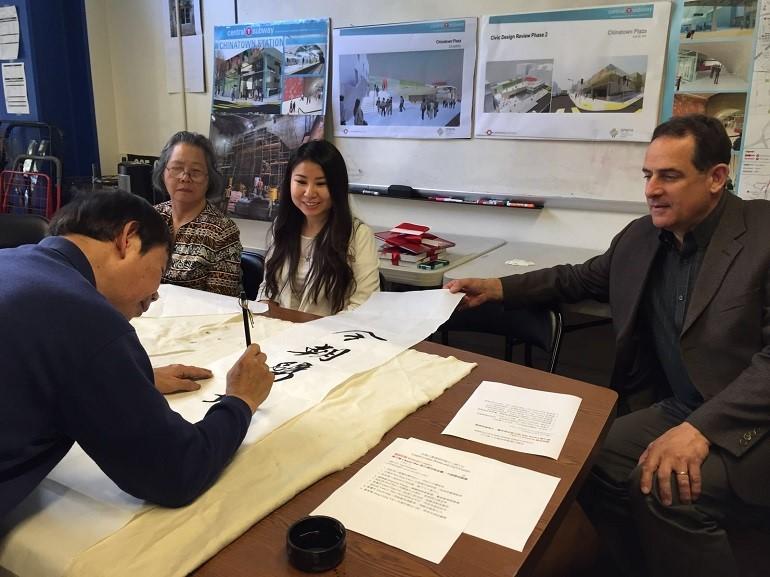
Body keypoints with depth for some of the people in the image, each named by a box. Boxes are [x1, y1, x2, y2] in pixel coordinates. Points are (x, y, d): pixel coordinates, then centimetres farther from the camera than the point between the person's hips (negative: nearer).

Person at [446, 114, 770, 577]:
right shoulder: (640, 237, 5)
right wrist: (494, 288, 5)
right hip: (680, 410, 7)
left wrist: (700, 429, -30)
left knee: (664, 488, -28)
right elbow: (580, 279, 18)